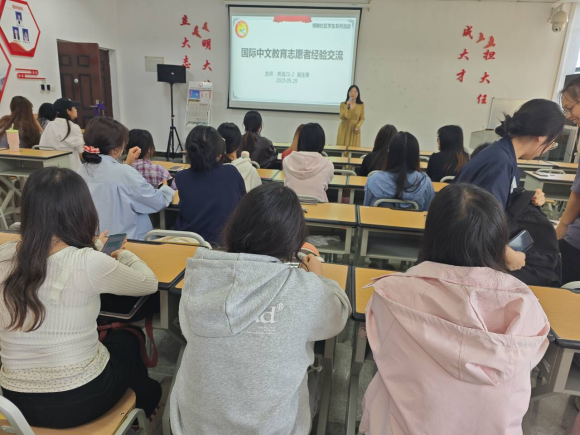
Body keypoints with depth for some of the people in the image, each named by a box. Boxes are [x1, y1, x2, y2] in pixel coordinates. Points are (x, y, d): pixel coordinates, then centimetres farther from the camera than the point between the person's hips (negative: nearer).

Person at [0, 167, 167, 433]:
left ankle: (146, 400, 53)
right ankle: (150, 404, 54)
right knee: (126, 341, 27)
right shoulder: (89, 263, -24)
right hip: (78, 400, -4)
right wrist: (121, 254, 12)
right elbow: (149, 283, -6)